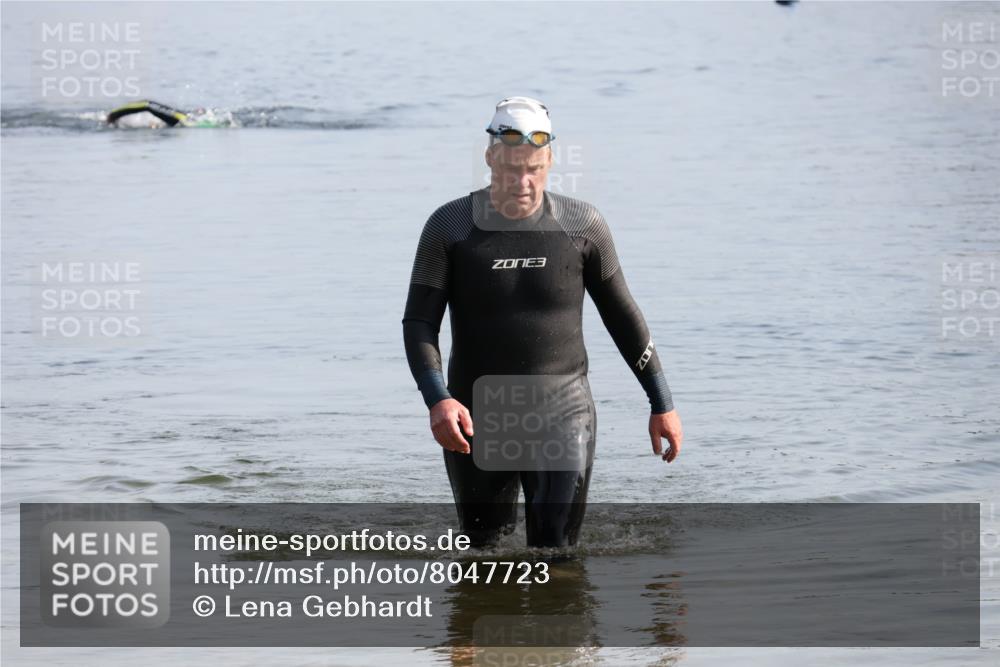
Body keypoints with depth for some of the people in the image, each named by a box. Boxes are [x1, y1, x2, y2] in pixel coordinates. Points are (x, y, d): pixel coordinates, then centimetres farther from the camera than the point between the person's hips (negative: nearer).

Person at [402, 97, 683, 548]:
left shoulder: (582, 226, 0)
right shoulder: (451, 228, -2)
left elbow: (622, 317, 10)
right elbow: (418, 323, -6)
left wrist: (662, 404, 12)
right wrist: (438, 400, -23)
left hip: (562, 413, -1)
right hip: (475, 422, 1)